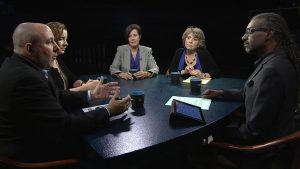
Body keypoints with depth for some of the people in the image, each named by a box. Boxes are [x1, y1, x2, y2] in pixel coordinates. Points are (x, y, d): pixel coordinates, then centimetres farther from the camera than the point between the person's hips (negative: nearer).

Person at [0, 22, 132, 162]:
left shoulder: (17, 65, 1)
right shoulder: (26, 77, -29)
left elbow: (53, 96, 6)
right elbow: (64, 126, -27)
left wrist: (90, 95, 3)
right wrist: (108, 111, -19)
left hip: (27, 140, 8)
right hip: (29, 152, -8)